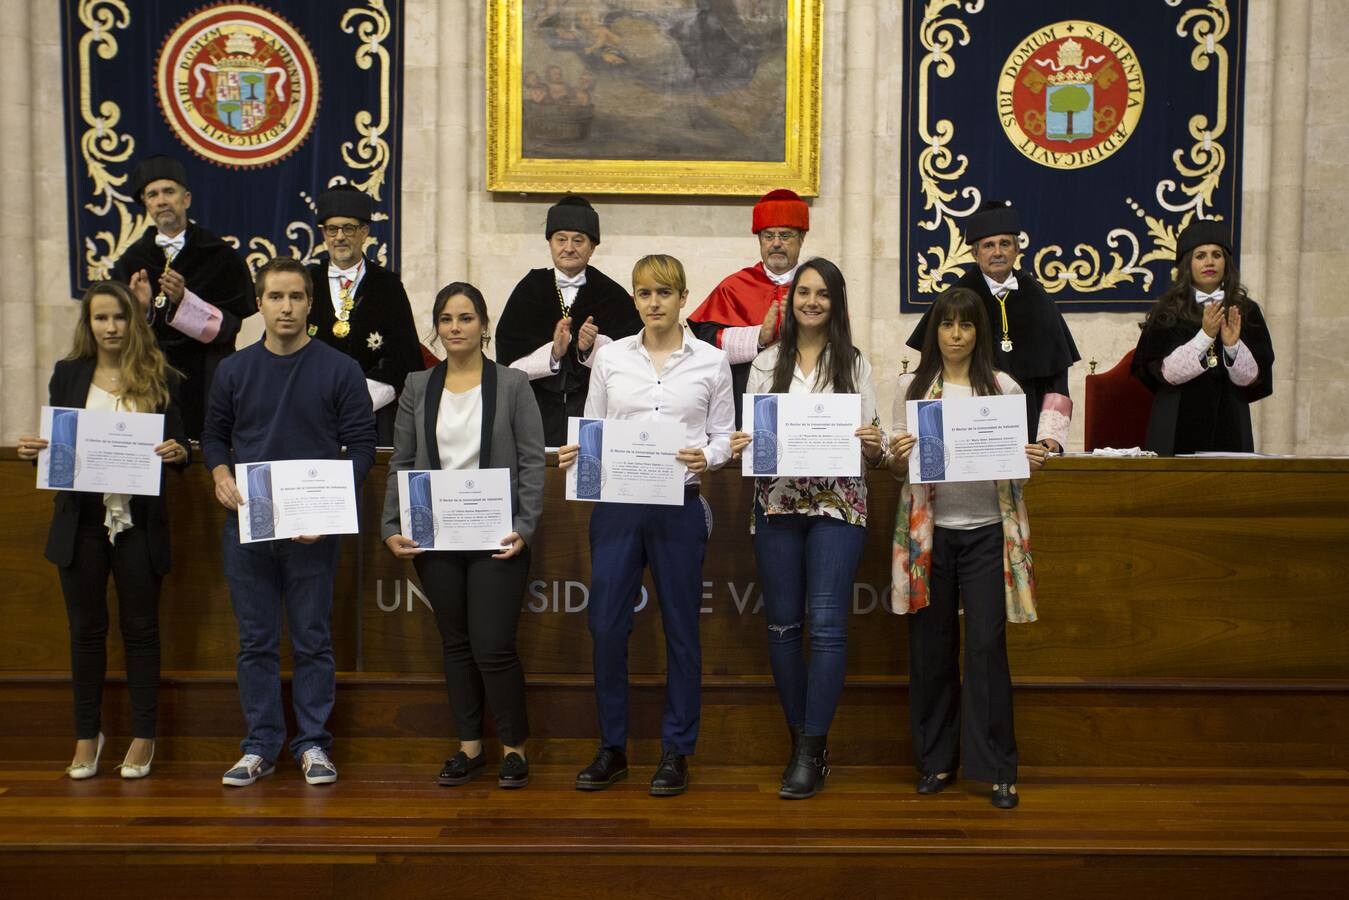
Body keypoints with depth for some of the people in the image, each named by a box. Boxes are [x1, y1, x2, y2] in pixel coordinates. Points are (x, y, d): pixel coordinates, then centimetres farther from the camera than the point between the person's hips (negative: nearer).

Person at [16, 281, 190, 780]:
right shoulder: (67, 374, 6)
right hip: (81, 521, 2)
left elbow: (178, 447, 1)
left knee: (141, 629, 6)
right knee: (86, 629, 10)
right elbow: (53, 442, 10)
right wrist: (34, 449, -11)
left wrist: (177, 453, -21)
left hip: (138, 522, -2)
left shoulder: (160, 377, 1)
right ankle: (87, 736, 22)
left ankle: (143, 737, 17)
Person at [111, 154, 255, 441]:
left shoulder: (220, 256, 1)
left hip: (206, 382, -2)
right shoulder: (131, 261, 10)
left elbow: (229, 325, -4)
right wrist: (141, 309, -12)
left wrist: (183, 299, -17)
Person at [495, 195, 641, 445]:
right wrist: (552, 353, -15)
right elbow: (509, 362, 0)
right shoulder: (529, 291, 6)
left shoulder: (613, 296, 5)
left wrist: (594, 347, -18)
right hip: (539, 414, 1)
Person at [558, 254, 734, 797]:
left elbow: (724, 436, 5)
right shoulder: (610, 357, 9)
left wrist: (707, 457, -15)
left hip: (680, 505, -1)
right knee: (606, 624, 1)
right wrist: (576, 452, -9)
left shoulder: (711, 362, 5)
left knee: (680, 626, 5)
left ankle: (676, 751, 18)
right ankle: (612, 747, 18)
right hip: (617, 504, 2)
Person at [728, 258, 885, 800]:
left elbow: (873, 446, 5)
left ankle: (811, 753, 0)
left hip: (838, 505, -2)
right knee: (783, 625, 6)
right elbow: (748, 434, 11)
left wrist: (874, 447, -17)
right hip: (778, 504, 2)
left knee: (827, 626, -8)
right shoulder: (767, 363, 10)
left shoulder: (854, 363, 6)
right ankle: (802, 739, 21)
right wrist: (739, 447, -11)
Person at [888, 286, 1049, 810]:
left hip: (987, 531, -1)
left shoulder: (1004, 388, 6)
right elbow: (898, 471, 8)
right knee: (931, 647, 5)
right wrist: (897, 459, -14)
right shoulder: (911, 388, 6)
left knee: (987, 646, -3)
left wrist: (1033, 461, -11)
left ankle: (996, 768, 8)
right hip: (928, 531, 1)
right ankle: (936, 760, 19)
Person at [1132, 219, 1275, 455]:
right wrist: (1205, 336, -18)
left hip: (1229, 428, 2)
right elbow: (1164, 371, -10)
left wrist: (1233, 345, -17)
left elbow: (1254, 377, 0)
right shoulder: (1166, 313, 0)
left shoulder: (1246, 312, 6)